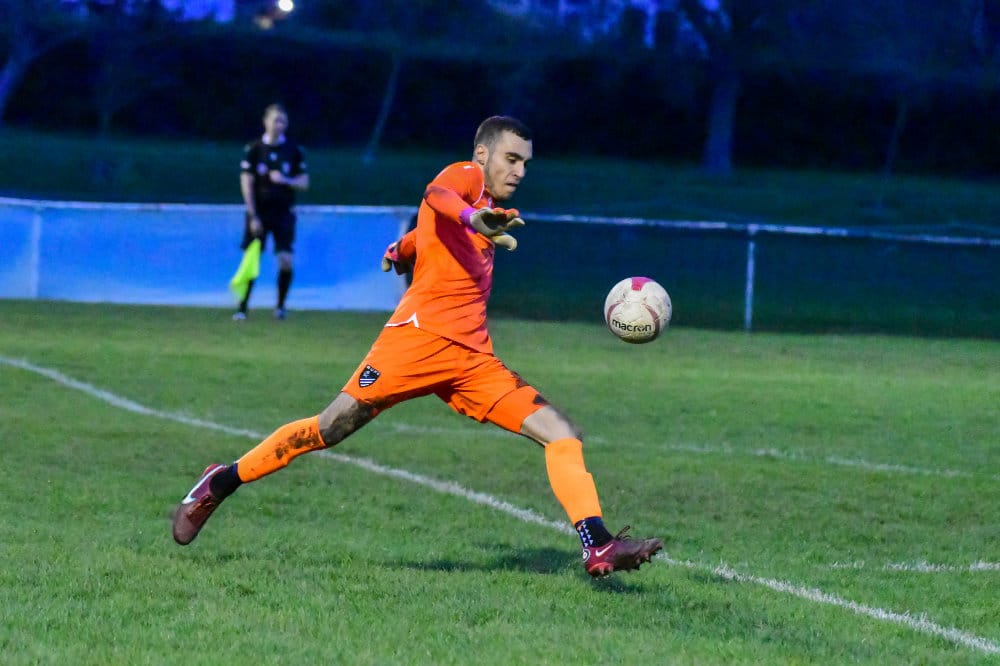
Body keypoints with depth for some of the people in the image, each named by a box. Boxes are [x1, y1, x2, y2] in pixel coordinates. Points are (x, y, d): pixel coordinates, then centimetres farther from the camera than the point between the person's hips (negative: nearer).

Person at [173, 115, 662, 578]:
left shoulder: (486, 207, 26)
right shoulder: (465, 175, 3)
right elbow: (435, 194, -26)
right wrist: (472, 218, -44)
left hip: (474, 358, 8)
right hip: (421, 334, -8)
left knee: (562, 435, -6)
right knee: (330, 429, -7)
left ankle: (598, 547, -14)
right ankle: (220, 484, 10)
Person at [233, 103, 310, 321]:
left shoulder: (293, 150, 4)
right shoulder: (253, 149, -1)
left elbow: (304, 183, 6)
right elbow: (247, 184, -3)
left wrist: (286, 180, -15)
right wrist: (253, 216, -9)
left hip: (284, 213, 1)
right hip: (259, 213, -1)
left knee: (286, 261, -9)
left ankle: (280, 306, 8)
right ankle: (242, 308, 3)